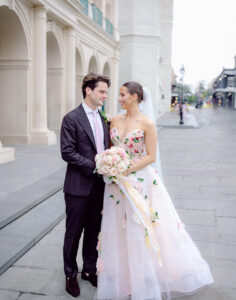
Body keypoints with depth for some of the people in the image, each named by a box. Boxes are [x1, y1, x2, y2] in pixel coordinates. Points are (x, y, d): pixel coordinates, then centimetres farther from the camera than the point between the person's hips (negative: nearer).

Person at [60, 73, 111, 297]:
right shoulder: (71, 119, -10)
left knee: (94, 231, 17)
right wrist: (94, 166, -18)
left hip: (99, 185, 6)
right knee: (74, 232, 8)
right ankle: (70, 275, 27)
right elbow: (67, 152, -16)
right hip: (78, 186, -6)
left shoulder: (103, 118, 10)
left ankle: (90, 270, 35)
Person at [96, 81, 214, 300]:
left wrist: (126, 170, -17)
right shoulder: (115, 120, 6)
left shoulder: (147, 124, -10)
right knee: (117, 229, 12)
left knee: (139, 229, 3)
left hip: (138, 181, -5)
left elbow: (151, 156, -11)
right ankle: (120, 279, 31)